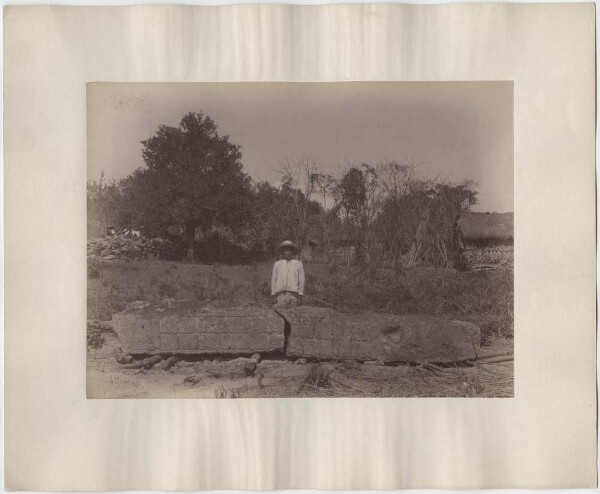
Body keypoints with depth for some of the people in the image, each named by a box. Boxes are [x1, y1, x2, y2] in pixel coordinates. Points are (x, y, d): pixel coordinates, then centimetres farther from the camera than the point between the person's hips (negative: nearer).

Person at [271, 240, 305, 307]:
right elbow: (273, 280, 12)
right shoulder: (277, 264, 13)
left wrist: (300, 296, -1)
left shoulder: (298, 264, 10)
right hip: (280, 294, 1)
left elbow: (301, 281, 7)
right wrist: (274, 296, 4)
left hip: (293, 294, -1)